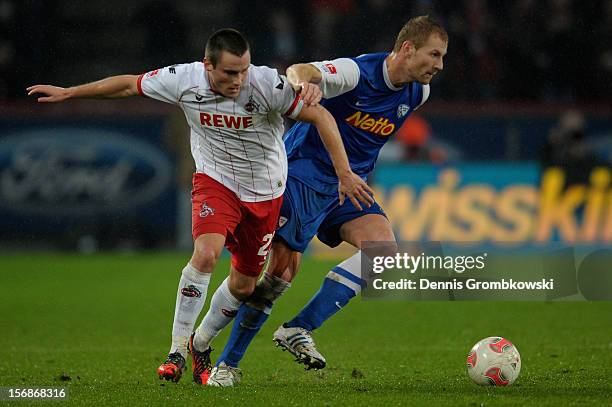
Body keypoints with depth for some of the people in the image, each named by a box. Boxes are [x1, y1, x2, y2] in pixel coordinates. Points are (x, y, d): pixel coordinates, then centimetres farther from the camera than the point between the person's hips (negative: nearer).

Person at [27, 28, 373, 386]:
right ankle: (178, 349, -15)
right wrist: (67, 93, 5)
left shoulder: (268, 84, -26)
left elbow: (320, 116, -19)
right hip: (215, 181, -1)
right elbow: (128, 85, -3)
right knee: (206, 253, -27)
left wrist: (344, 174, -22)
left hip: (264, 192, 1)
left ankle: (201, 344, 35)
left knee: (243, 285, 8)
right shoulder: (184, 80, -19)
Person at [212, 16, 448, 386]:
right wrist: (304, 82, -61)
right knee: (284, 266, -8)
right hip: (304, 172, -6)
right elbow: (298, 71, -38)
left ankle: (298, 331, -16)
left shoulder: (417, 93, 1)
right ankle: (227, 363, 5)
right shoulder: (357, 72, -21)